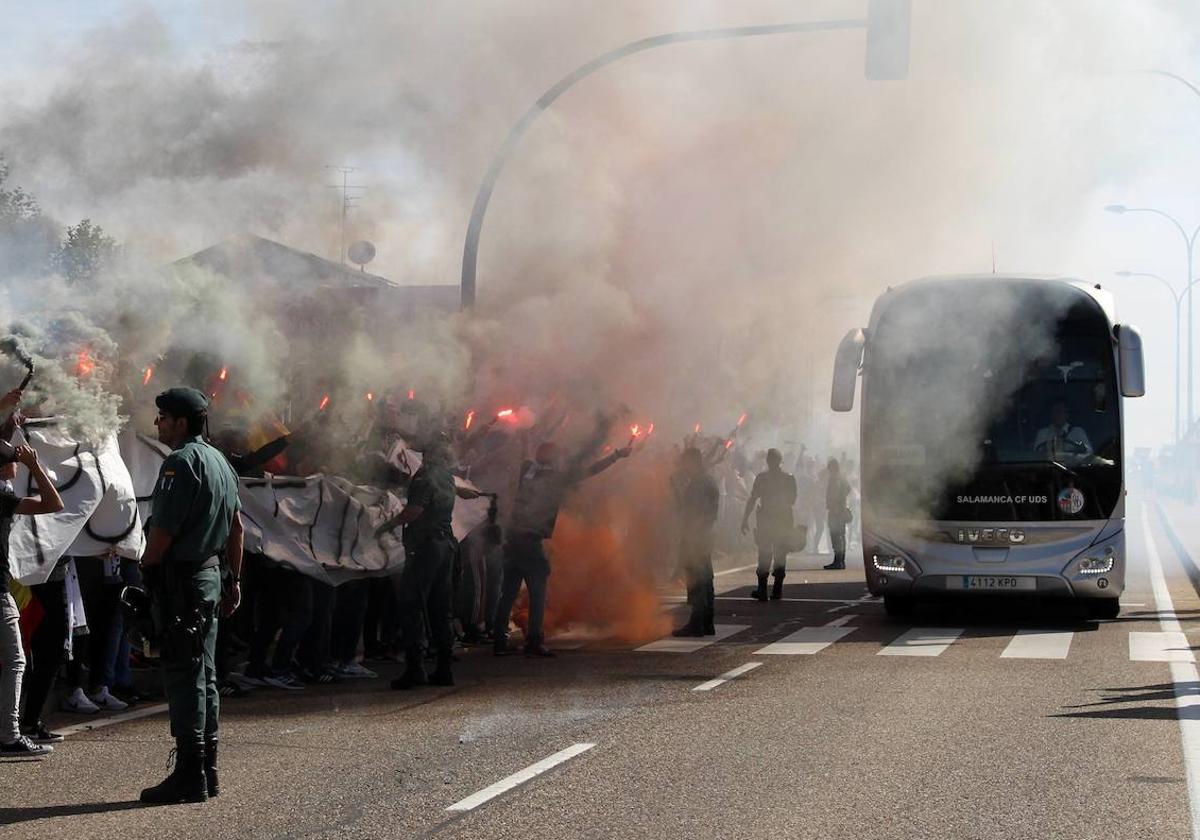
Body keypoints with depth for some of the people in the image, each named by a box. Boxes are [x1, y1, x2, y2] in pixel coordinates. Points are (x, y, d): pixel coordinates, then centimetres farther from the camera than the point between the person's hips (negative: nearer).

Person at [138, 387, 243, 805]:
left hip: (181, 579, -10)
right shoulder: (219, 461, 15)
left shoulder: (181, 462, -15)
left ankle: (188, 775, -8)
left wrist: (142, 572, -11)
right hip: (211, 573, 10)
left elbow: (163, 531, -20)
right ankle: (206, 771, 18)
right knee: (204, 675, 13)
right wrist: (235, 580, 23)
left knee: (183, 676, -8)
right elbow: (236, 527, 19)